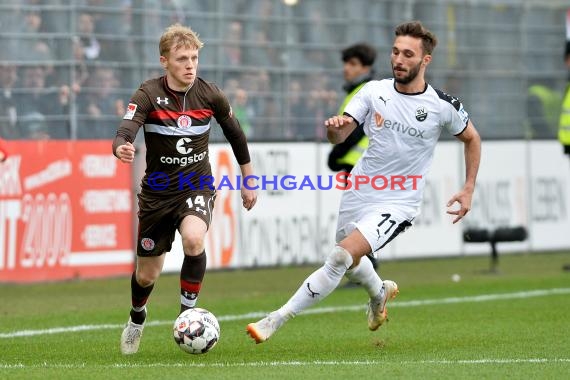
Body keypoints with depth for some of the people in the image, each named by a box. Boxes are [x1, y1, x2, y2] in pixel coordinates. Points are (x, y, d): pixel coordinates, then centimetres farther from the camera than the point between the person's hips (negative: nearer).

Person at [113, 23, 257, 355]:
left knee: (194, 240, -33)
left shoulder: (210, 94, -8)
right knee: (147, 275, 9)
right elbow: (124, 133, -30)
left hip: (197, 187, 0)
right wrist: (122, 148, -54)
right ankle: (137, 320, 44)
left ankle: (187, 313, -14)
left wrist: (249, 180, 16)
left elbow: (235, 133, 10)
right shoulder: (149, 95, -15)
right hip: (158, 191, 0)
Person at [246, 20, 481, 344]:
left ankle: (276, 321, -19)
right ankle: (380, 293, 61)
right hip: (358, 194, 5)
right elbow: (340, 136, -9)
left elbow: (472, 138, 8)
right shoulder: (375, 90, -4)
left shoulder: (444, 106, -10)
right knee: (350, 263, 25)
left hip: (397, 205, -5)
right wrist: (334, 128, -34)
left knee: (342, 256, -23)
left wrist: (469, 190, 4)